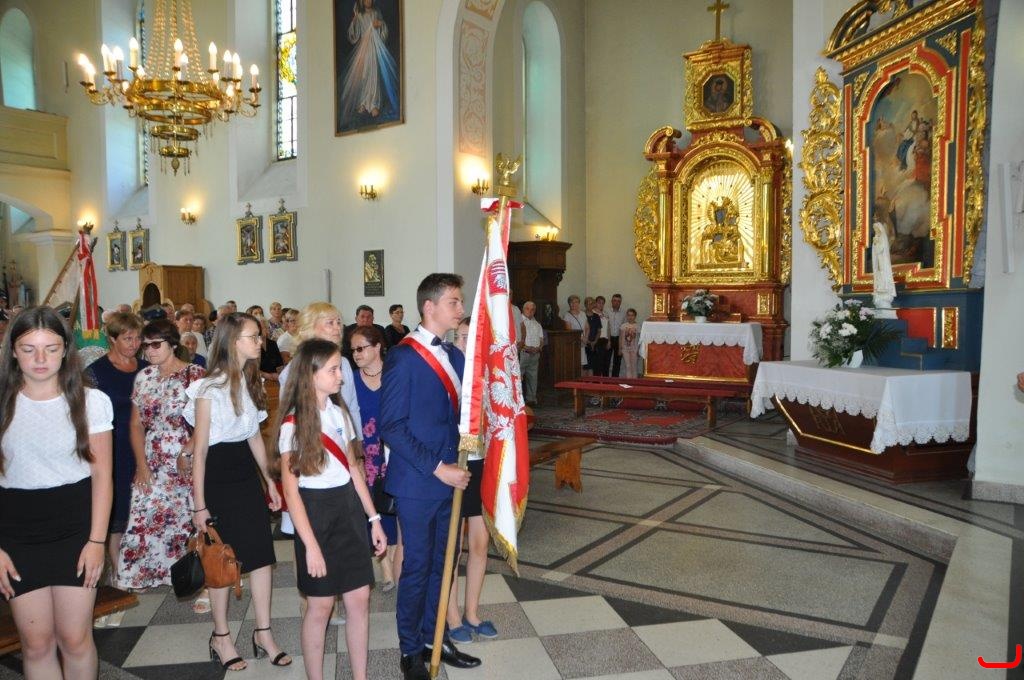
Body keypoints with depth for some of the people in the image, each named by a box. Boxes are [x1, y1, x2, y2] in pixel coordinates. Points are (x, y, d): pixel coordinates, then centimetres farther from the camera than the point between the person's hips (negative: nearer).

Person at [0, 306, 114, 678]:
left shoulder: (90, 401, -4)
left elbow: (102, 474, -2)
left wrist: (97, 540, -6)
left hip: (75, 525, -1)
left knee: (75, 640, 3)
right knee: (36, 643, 7)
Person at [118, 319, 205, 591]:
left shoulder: (195, 375, -8)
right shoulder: (143, 377, 8)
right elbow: (136, 424, 8)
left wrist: (186, 454, -18)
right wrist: (141, 465, 0)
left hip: (188, 464, -4)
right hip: (152, 466, 5)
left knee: (190, 520, 1)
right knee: (145, 520, 2)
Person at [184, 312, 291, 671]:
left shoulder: (251, 382, 6)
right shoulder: (209, 389, -15)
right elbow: (199, 449, -12)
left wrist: (269, 479, 15)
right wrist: (199, 504, -10)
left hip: (247, 473, 6)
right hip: (218, 477, -6)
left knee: (261, 554, 7)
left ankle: (263, 634, 20)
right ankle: (221, 637, 25)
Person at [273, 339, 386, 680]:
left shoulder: (339, 412, 6)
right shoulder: (293, 425, -12)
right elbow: (291, 489, -12)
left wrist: (373, 518, 9)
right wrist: (310, 545, -15)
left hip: (349, 508, 6)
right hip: (316, 512, -5)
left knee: (359, 598, 8)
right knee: (320, 604, 6)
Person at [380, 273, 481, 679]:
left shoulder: (454, 356, 8)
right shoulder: (402, 358, -14)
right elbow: (392, 428, -17)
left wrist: (458, 466, 2)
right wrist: (437, 468, -19)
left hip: (450, 478, 7)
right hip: (417, 482, -6)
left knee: (442, 563, 16)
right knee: (417, 566, 6)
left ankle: (433, 638, 34)